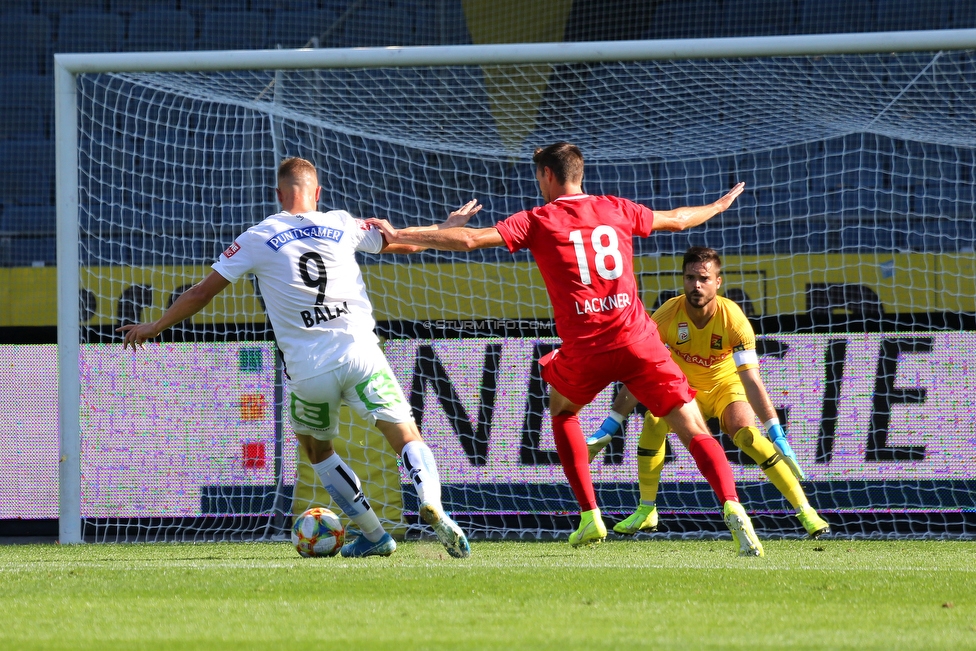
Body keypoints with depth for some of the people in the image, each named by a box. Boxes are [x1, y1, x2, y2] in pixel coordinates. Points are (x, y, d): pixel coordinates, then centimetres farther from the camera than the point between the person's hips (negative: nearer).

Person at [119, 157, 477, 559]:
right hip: (360, 354, 0)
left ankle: (374, 536, 19)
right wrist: (448, 227, 45)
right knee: (407, 438, 0)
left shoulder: (256, 239, 5)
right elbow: (405, 243, 25)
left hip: (307, 369, 0)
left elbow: (202, 292, 10)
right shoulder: (343, 225, 10)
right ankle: (430, 502, -29)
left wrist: (153, 328, 23)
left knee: (317, 449, 23)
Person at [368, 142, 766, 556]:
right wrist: (719, 206, 50)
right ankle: (731, 506, -25)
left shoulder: (537, 221, 3)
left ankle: (589, 516, 21)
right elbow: (678, 219, 29)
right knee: (694, 431, 1)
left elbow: (468, 240, -4)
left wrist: (398, 236, 3)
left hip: (585, 350, -1)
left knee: (561, 409, 30)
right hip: (638, 341, 1)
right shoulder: (617, 210, 13)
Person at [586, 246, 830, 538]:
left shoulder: (733, 319, -27)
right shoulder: (666, 316, -23)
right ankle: (646, 512, -12)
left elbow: (751, 380, -28)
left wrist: (778, 437, -35)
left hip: (726, 386, -2)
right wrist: (607, 430, -21)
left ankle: (805, 510, -22)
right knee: (654, 420, -27)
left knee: (745, 433, -29)